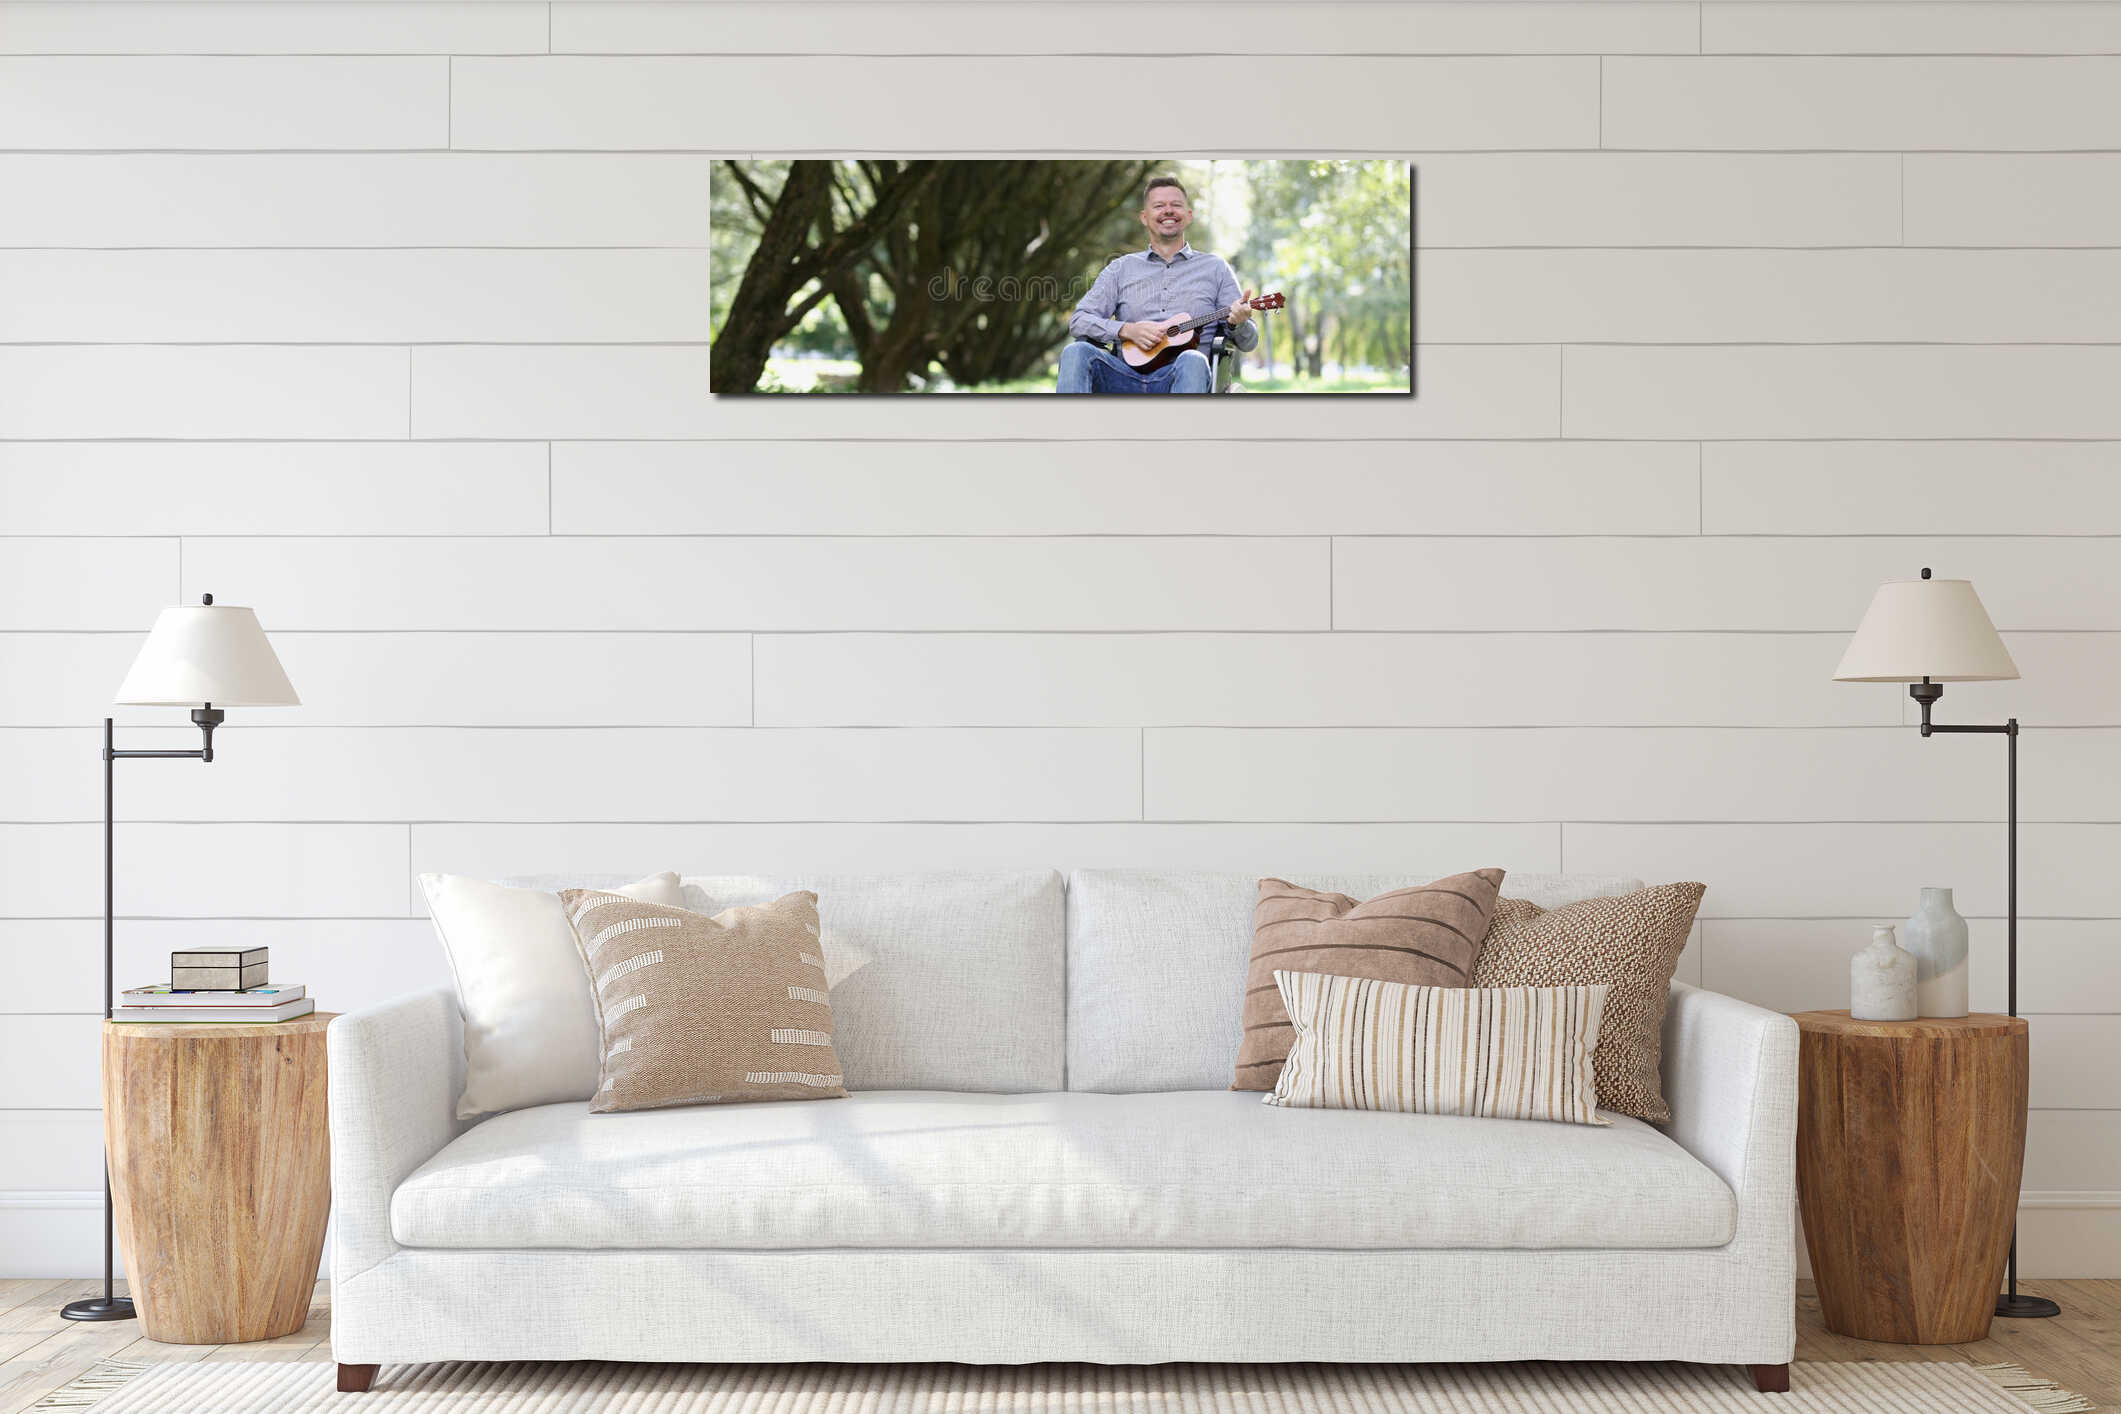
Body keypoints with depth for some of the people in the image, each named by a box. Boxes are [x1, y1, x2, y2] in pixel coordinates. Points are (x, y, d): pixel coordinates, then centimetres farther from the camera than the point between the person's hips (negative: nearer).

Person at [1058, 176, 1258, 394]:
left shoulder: (1214, 267, 20)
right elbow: (1078, 320, 13)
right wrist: (1126, 330, -6)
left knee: (1192, 361, -38)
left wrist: (1238, 323, -10)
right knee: (1075, 352, -28)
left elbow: (1249, 342, 16)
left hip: (1181, 375, -1)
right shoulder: (1122, 267, 22)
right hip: (1128, 378, 2)